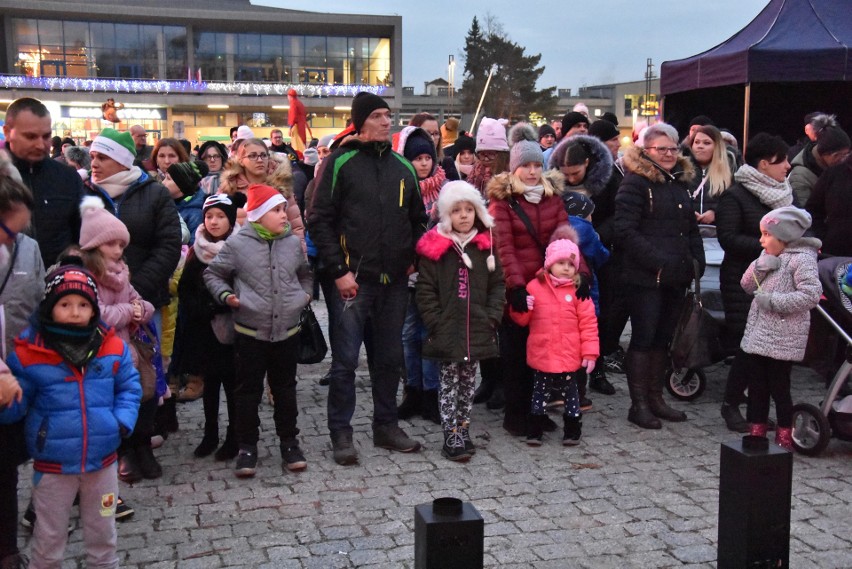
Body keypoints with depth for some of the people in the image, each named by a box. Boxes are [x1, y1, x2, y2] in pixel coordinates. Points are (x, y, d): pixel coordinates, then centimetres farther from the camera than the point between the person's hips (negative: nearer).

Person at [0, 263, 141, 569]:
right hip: (53, 464, -2)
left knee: (103, 533, 20)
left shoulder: (113, 348, -5)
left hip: (102, 460, 2)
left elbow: (129, 386, 7)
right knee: (49, 537, 15)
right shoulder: (29, 352, -12)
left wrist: (124, 419, -8)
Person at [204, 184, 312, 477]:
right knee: (248, 390, 6)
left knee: (285, 389, 13)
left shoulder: (293, 242, 3)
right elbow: (213, 273, 3)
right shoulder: (237, 243, -7)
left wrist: (306, 294, 5)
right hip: (250, 331, -3)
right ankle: (247, 447, 18)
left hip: (287, 330, 3)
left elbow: (305, 274, 21)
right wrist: (225, 295, -12)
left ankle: (289, 442, 26)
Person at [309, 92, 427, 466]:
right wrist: (338, 271, -12)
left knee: (390, 357, 13)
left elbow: (418, 219, 20)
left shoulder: (402, 166, 11)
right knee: (345, 360, -2)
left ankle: (386, 426, 26)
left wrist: (413, 259, 7)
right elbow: (320, 221, -6)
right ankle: (341, 433, 10)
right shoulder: (340, 162, -3)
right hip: (354, 279, -5)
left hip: (395, 281, 5)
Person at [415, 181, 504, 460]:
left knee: (468, 381, 13)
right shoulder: (435, 247, -5)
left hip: (477, 331, 4)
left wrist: (491, 319, -2)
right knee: (449, 381, 1)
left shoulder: (485, 246, 5)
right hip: (447, 332, -3)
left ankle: (463, 430, 26)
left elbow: (497, 285, 8)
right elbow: (425, 290, -5)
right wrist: (436, 323, -11)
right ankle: (451, 437, 7)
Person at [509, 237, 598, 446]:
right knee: (540, 394, 11)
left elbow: (588, 322, -4)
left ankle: (572, 432, 23)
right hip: (542, 357, 0)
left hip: (569, 358, 0)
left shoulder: (578, 290, -3)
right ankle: (535, 431, 21)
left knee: (570, 394, 12)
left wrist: (590, 352, -8)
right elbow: (522, 319, 4)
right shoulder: (535, 286, -2)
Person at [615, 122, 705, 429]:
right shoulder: (635, 182, -8)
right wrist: (658, 262, -19)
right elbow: (625, 230, -16)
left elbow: (691, 228, 23)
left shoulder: (679, 182, 17)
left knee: (662, 337, 13)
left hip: (676, 277, 7)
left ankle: (656, 398, 24)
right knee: (643, 337, -2)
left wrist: (697, 260, 7)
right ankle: (638, 404, 6)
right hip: (646, 277, -7)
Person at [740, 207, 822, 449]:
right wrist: (760, 267, -6)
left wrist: (774, 301, -21)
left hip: (782, 341, -8)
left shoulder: (801, 260, -14)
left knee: (779, 388, 3)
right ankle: (757, 433, 26)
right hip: (756, 336, 8)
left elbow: (811, 295, -22)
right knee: (756, 387, 14)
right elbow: (748, 286, 12)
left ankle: (784, 438, 17)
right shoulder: (768, 257, 11)